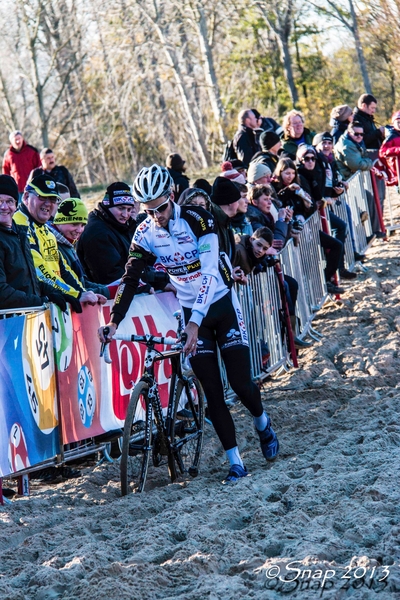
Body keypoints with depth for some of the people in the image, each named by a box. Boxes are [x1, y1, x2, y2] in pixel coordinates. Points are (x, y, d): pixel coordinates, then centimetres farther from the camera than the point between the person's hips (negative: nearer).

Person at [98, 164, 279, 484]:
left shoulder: (198, 220, -21)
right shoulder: (145, 234, -9)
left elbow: (209, 275, -27)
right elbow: (131, 279, -9)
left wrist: (195, 322, -36)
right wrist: (114, 321, -21)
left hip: (222, 304, -3)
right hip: (191, 313, 3)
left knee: (241, 383, -5)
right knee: (213, 392, -3)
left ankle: (263, 423, 28)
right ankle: (235, 462, 2)